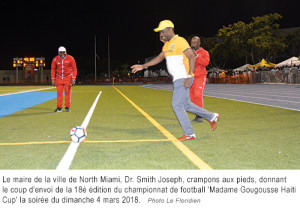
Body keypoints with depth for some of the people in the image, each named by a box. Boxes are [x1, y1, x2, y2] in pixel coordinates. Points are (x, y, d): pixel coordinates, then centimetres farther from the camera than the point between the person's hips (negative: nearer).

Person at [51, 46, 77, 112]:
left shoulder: (70, 58, -7)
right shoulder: (55, 59, -3)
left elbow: (74, 69, -4)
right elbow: (53, 69, 6)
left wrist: (73, 79, -10)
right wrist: (53, 79, 0)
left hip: (68, 77, -1)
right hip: (59, 78, 1)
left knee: (67, 93, 0)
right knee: (59, 93, -2)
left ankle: (67, 107, 8)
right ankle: (59, 108, 2)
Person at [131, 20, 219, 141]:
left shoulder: (179, 41, -12)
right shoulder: (167, 45, 17)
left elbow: (192, 57, -18)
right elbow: (159, 58, 26)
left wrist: (189, 77, -24)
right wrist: (143, 66, 19)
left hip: (183, 79, -9)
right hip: (178, 79, 9)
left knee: (177, 105, -8)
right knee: (185, 105, 15)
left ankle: (189, 134, 0)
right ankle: (212, 116, 28)